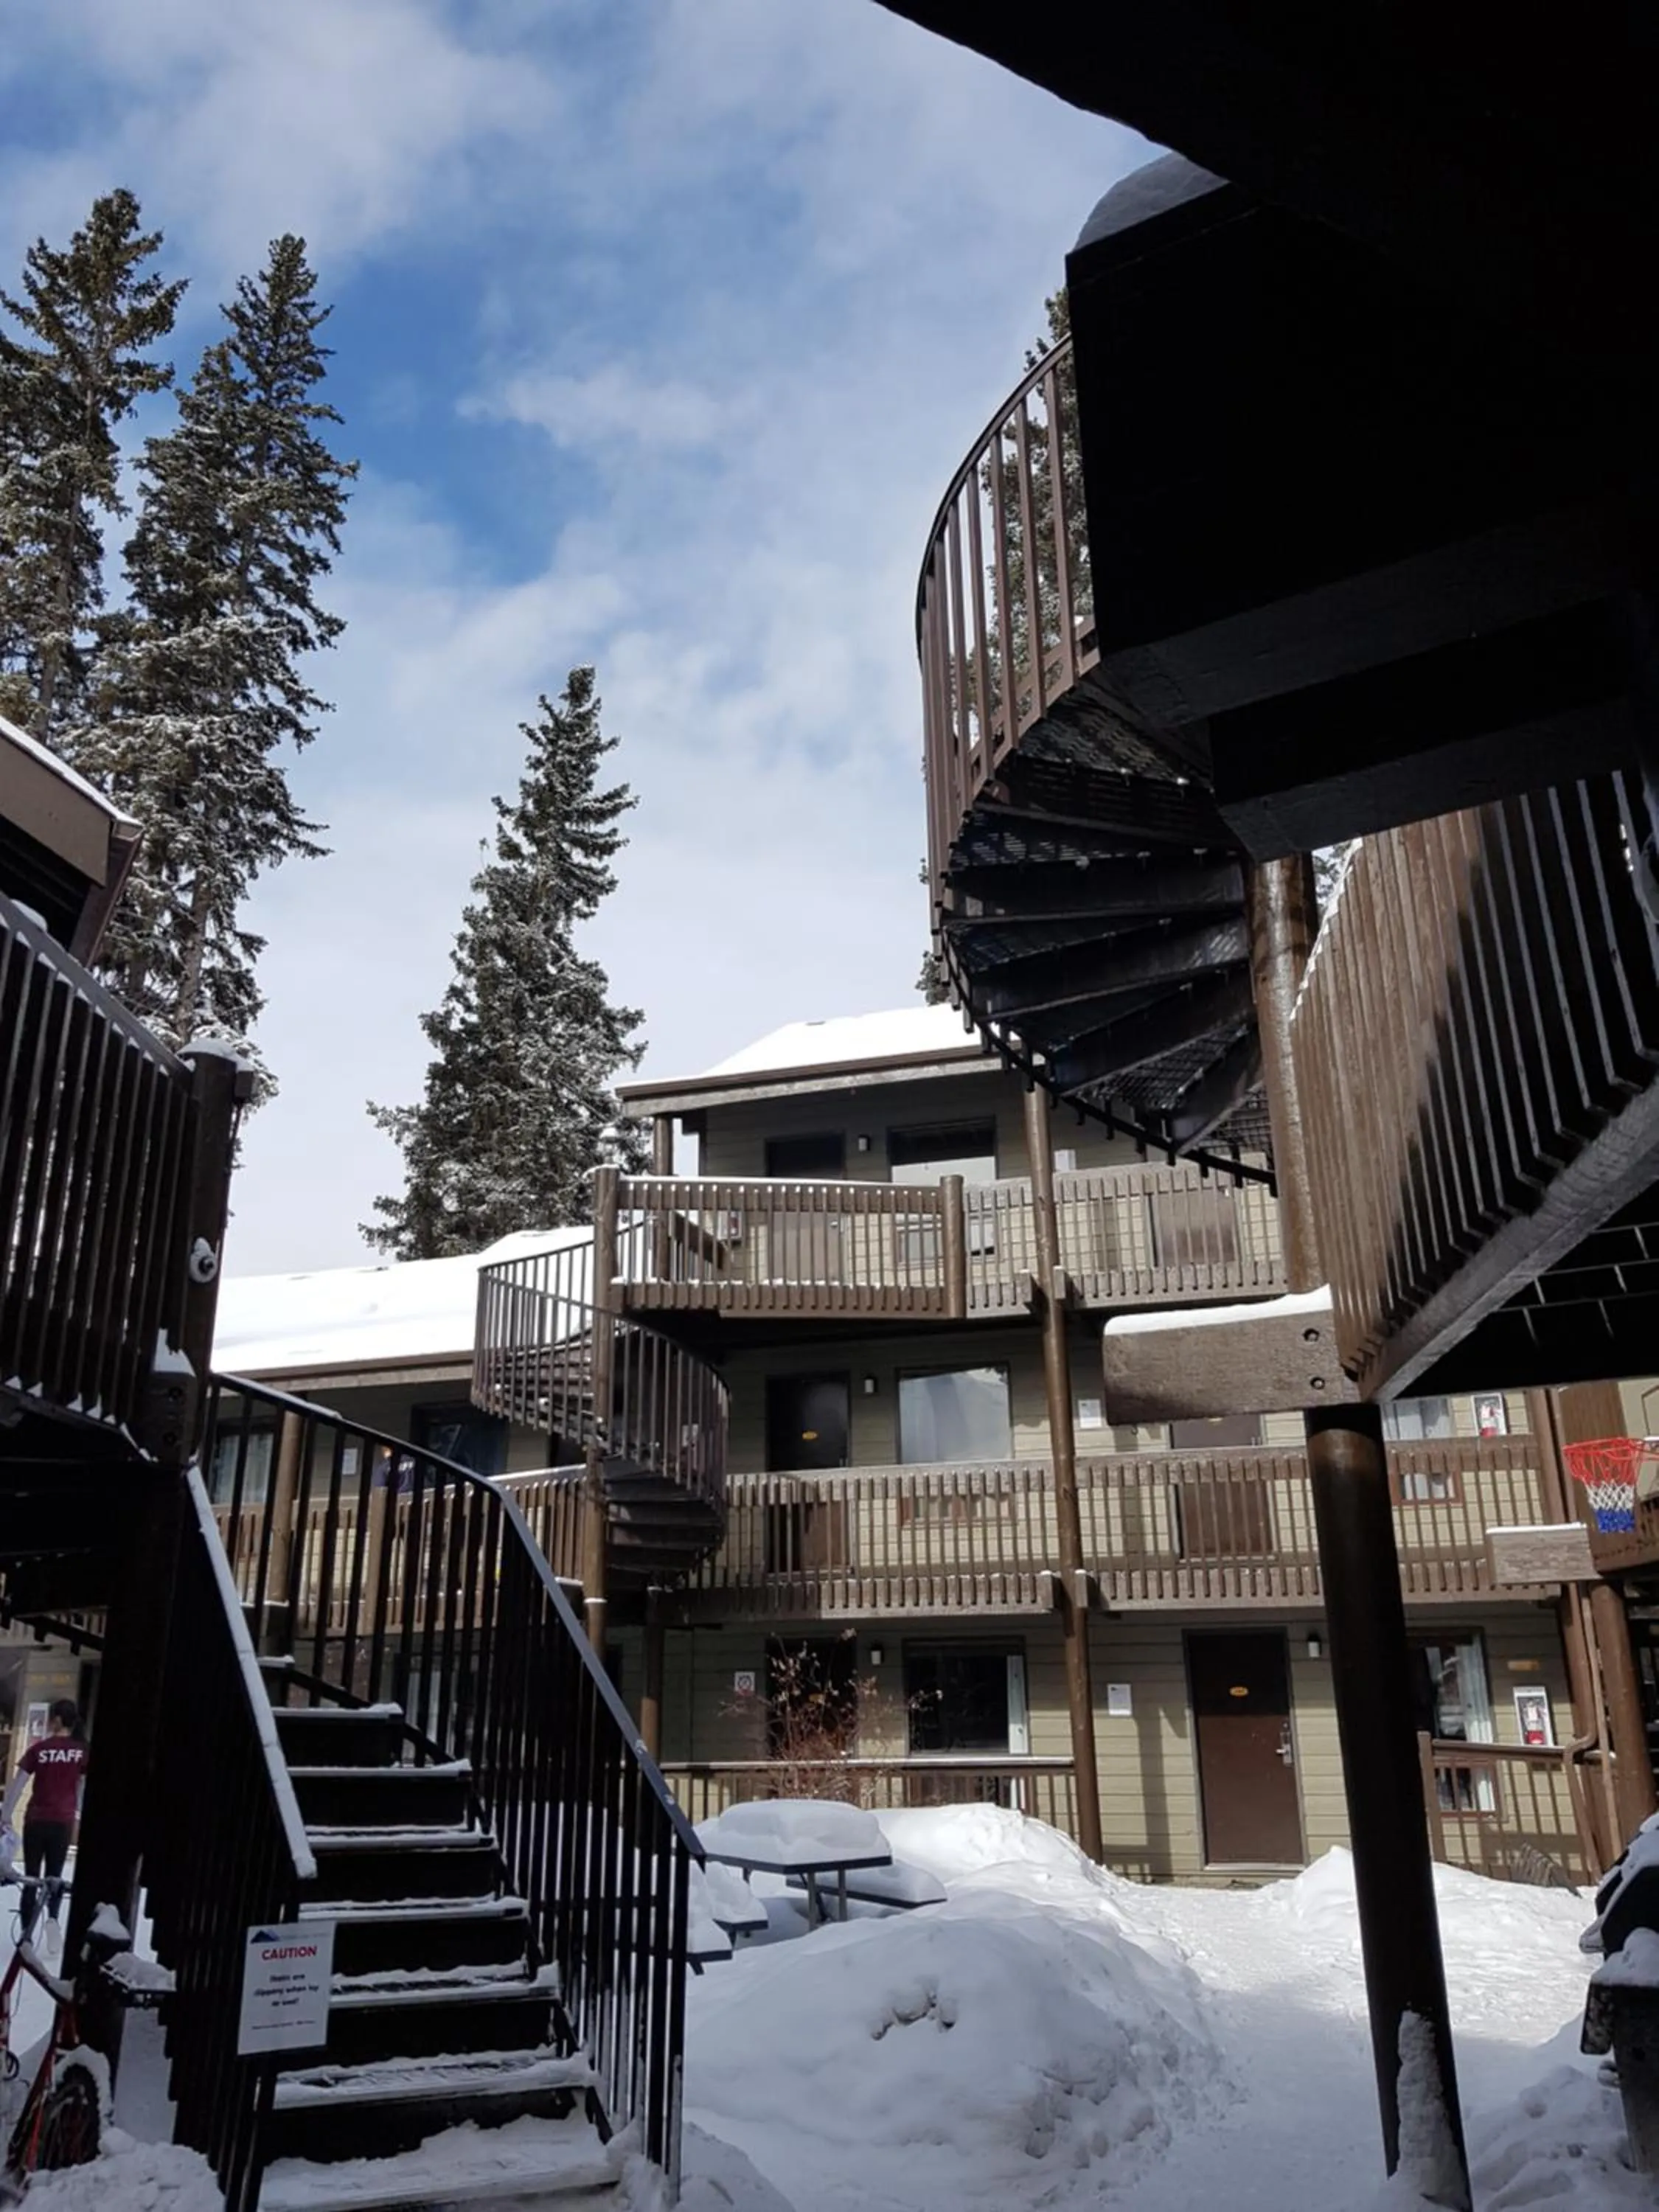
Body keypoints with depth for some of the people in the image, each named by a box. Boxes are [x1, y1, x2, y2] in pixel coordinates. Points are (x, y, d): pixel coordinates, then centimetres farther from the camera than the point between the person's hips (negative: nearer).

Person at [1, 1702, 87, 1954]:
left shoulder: (39, 1748, -5)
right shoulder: (82, 1750, -3)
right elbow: (84, 1787, 1)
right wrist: (79, 1817, 14)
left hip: (36, 1820, 0)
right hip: (63, 1822, 0)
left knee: (31, 1878, 12)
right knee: (54, 1876, 15)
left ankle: (27, 1935, 10)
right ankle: (53, 1917, -13)